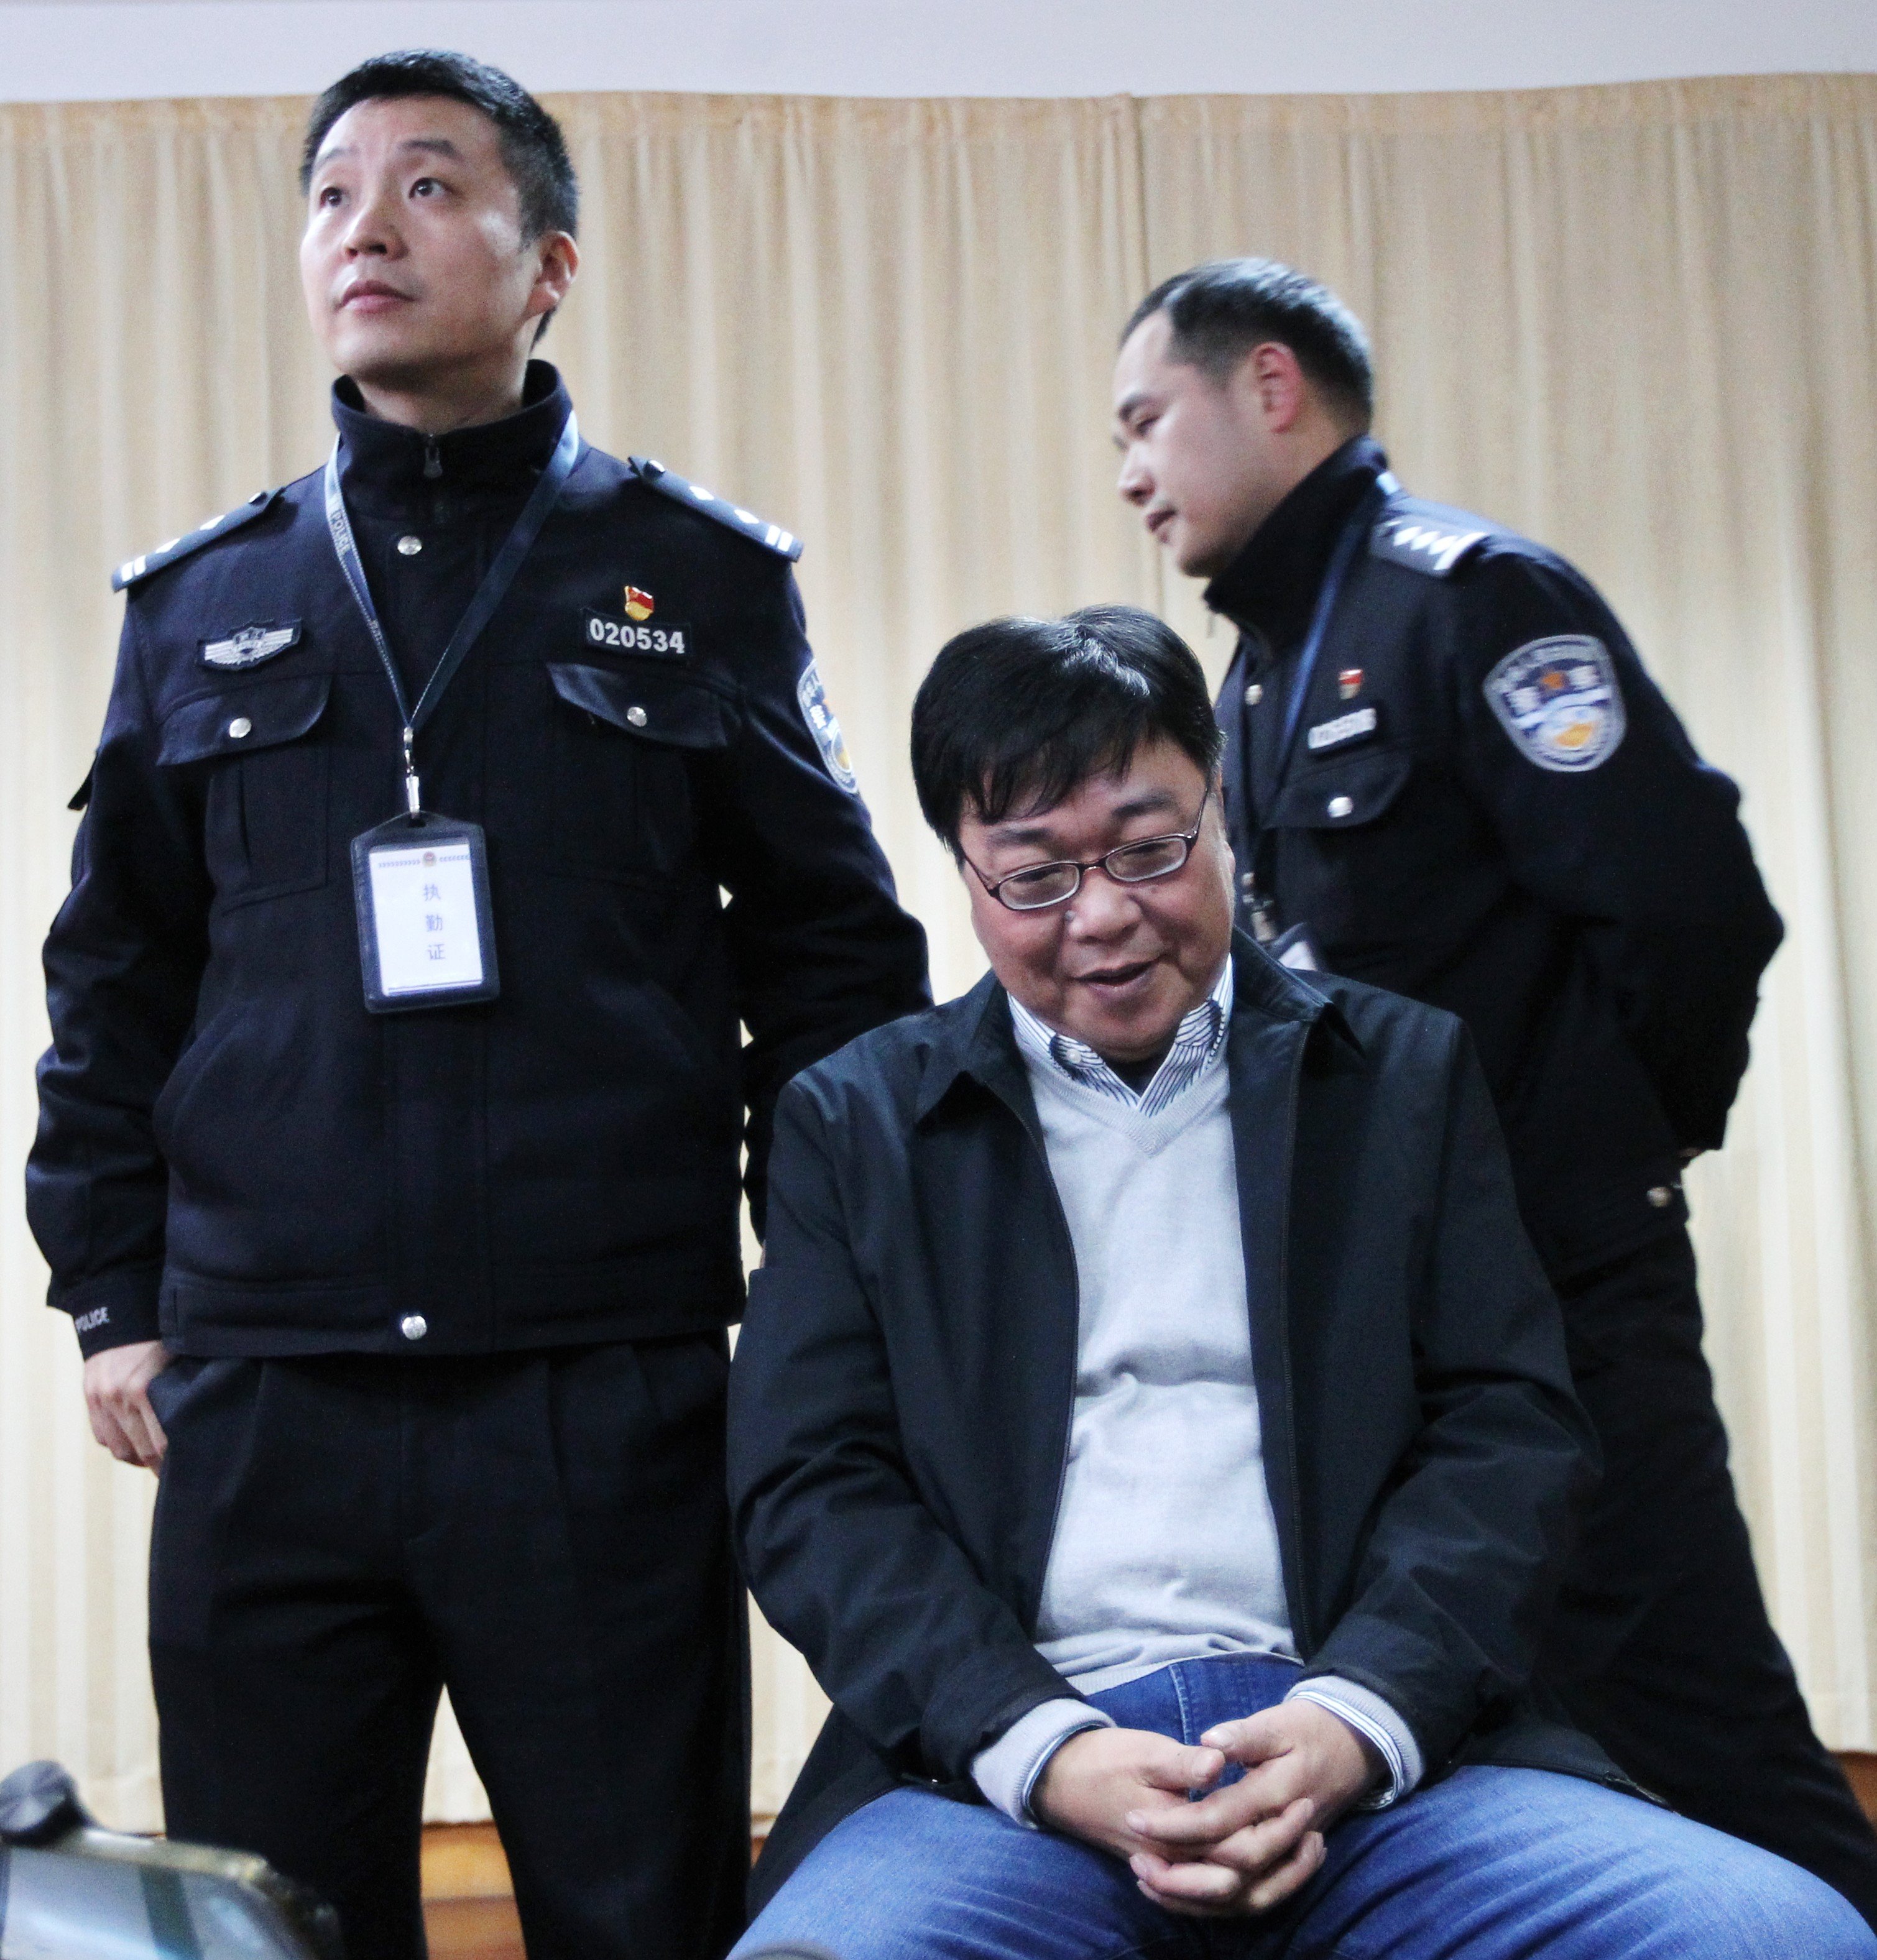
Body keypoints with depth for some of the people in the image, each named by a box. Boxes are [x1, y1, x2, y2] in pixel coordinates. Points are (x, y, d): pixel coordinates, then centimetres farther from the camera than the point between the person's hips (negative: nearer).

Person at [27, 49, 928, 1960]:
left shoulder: (700, 581, 7)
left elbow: (836, 948, 7)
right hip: (260, 1411, 2)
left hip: (612, 1409, -2)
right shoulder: (199, 605, 13)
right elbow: (112, 980, 15)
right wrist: (113, 1296, 8)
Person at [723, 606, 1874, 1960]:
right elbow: (812, 1486, 5)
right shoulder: (854, 1122, 14)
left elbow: (1510, 1428, 8)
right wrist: (1042, 1752, -11)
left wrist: (1357, 1716, -10)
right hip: (1009, 1769, -1)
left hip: (1380, 1756, 2)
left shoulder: (1406, 1073, 15)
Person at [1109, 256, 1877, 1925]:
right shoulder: (1269, 667, 17)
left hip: (1551, 1285, -9)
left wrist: (1616, 1145, -5)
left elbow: (1689, 907, -18)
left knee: (1693, 1725, -6)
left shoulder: (1468, 595, -10)